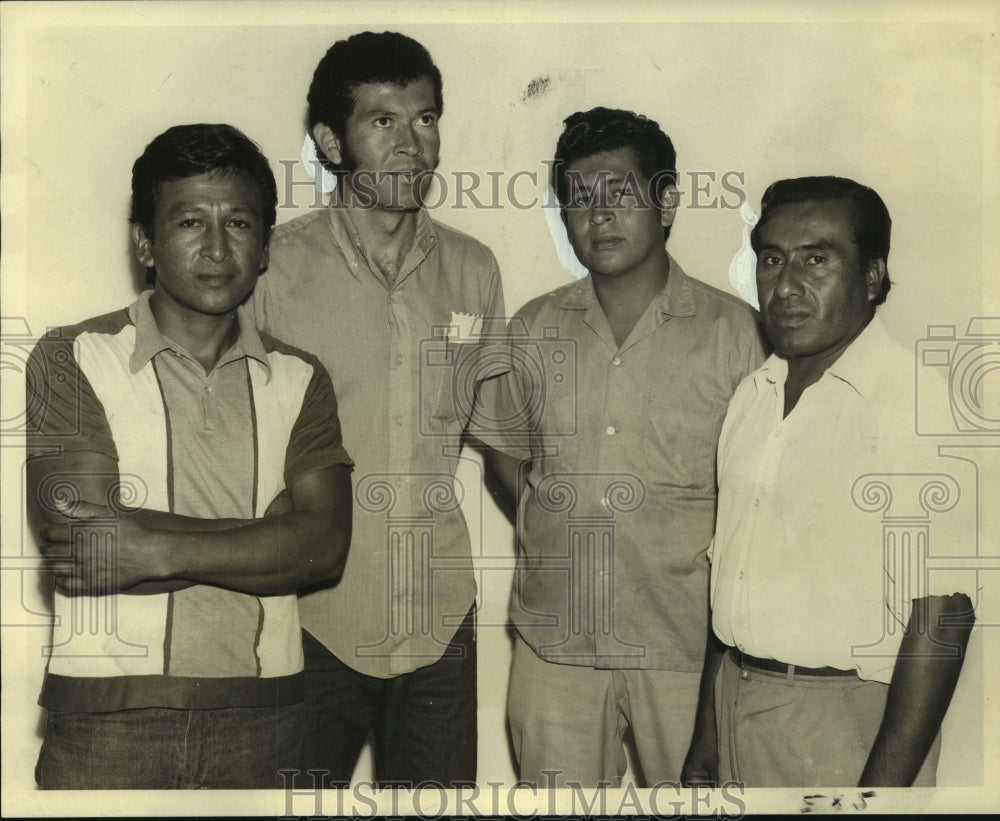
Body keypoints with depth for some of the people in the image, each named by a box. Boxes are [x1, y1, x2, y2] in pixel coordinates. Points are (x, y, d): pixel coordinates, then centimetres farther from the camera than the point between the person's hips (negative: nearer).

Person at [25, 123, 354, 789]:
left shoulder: (300, 380, 8)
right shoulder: (70, 360, -1)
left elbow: (327, 545, -5)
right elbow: (79, 542, -12)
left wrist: (161, 548, -16)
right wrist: (269, 537, -9)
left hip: (260, 716, 2)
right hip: (107, 714, -2)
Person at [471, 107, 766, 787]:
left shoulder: (734, 332, -4)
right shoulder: (534, 330, 7)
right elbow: (503, 451, 16)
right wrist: (559, 531, 4)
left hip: (686, 640, -2)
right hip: (553, 637, 3)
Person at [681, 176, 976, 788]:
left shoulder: (917, 402, -15)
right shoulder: (753, 397, 8)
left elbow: (941, 614, -19)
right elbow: (732, 575, 11)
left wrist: (883, 787, -20)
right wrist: (707, 736, 11)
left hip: (845, 721, -6)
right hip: (735, 702, 7)